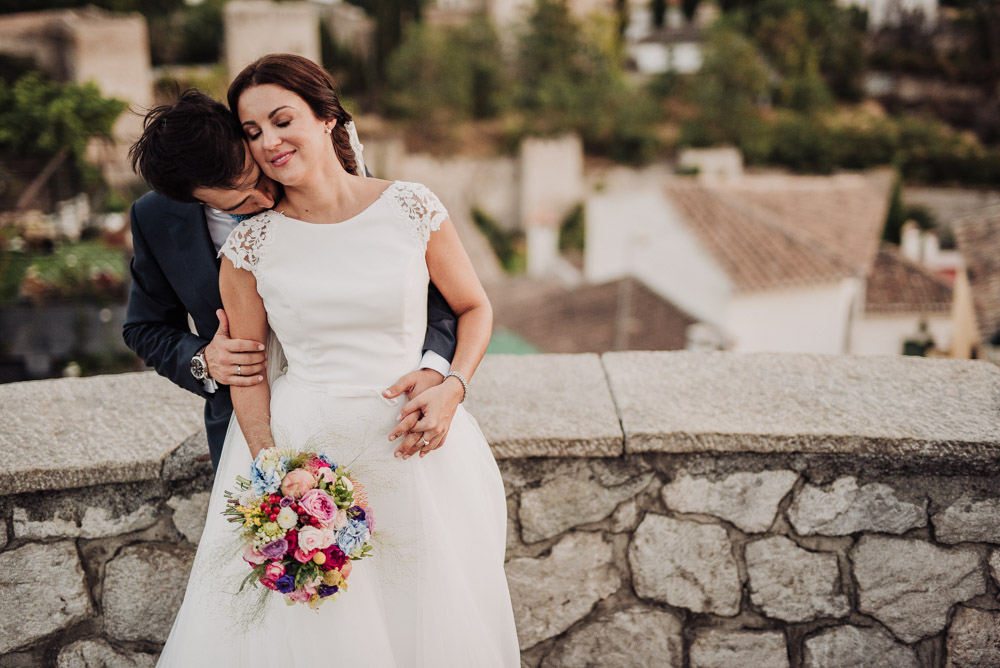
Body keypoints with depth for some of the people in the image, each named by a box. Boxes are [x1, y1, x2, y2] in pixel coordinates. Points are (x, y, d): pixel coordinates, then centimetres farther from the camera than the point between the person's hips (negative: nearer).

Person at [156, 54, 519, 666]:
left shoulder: (412, 209, -5)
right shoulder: (250, 244, -3)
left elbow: (474, 306, 6)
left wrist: (452, 388, -9)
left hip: (409, 445, 0)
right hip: (299, 447, 0)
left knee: (431, 618, 15)